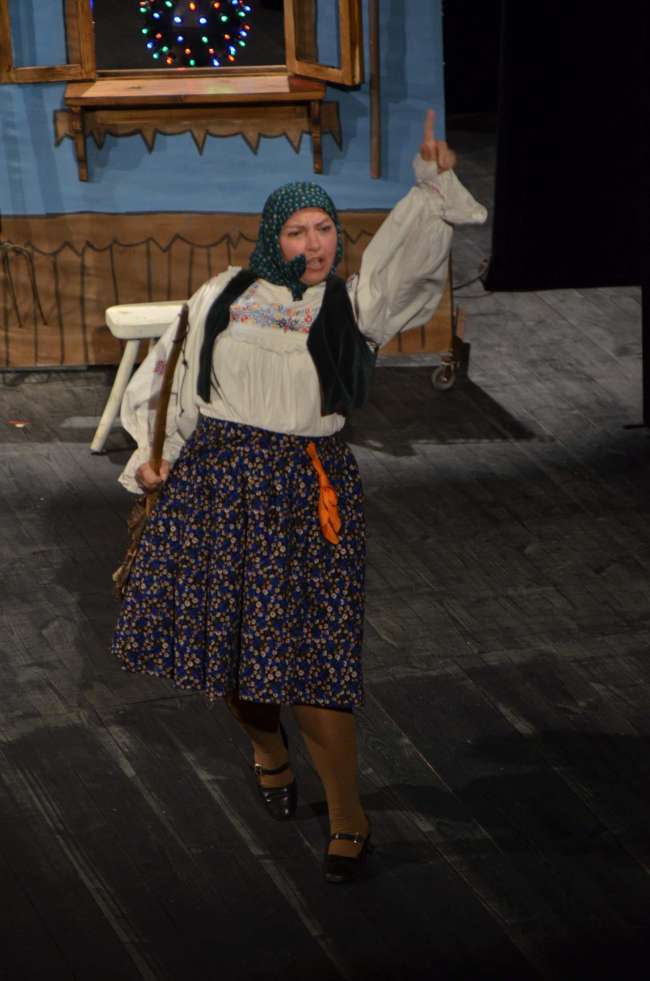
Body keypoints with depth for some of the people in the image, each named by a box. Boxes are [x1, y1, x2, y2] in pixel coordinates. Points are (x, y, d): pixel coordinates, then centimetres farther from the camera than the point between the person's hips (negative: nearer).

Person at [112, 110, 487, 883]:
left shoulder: (352, 304, 3)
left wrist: (434, 186, -27)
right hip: (213, 479, 3)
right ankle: (267, 750, 41)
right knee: (226, 638, 10)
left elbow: (407, 249, -12)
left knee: (309, 652, -7)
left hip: (304, 487, -3)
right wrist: (153, 454, 8)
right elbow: (168, 376, 15)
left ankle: (347, 815, 6)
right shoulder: (224, 296, 8)